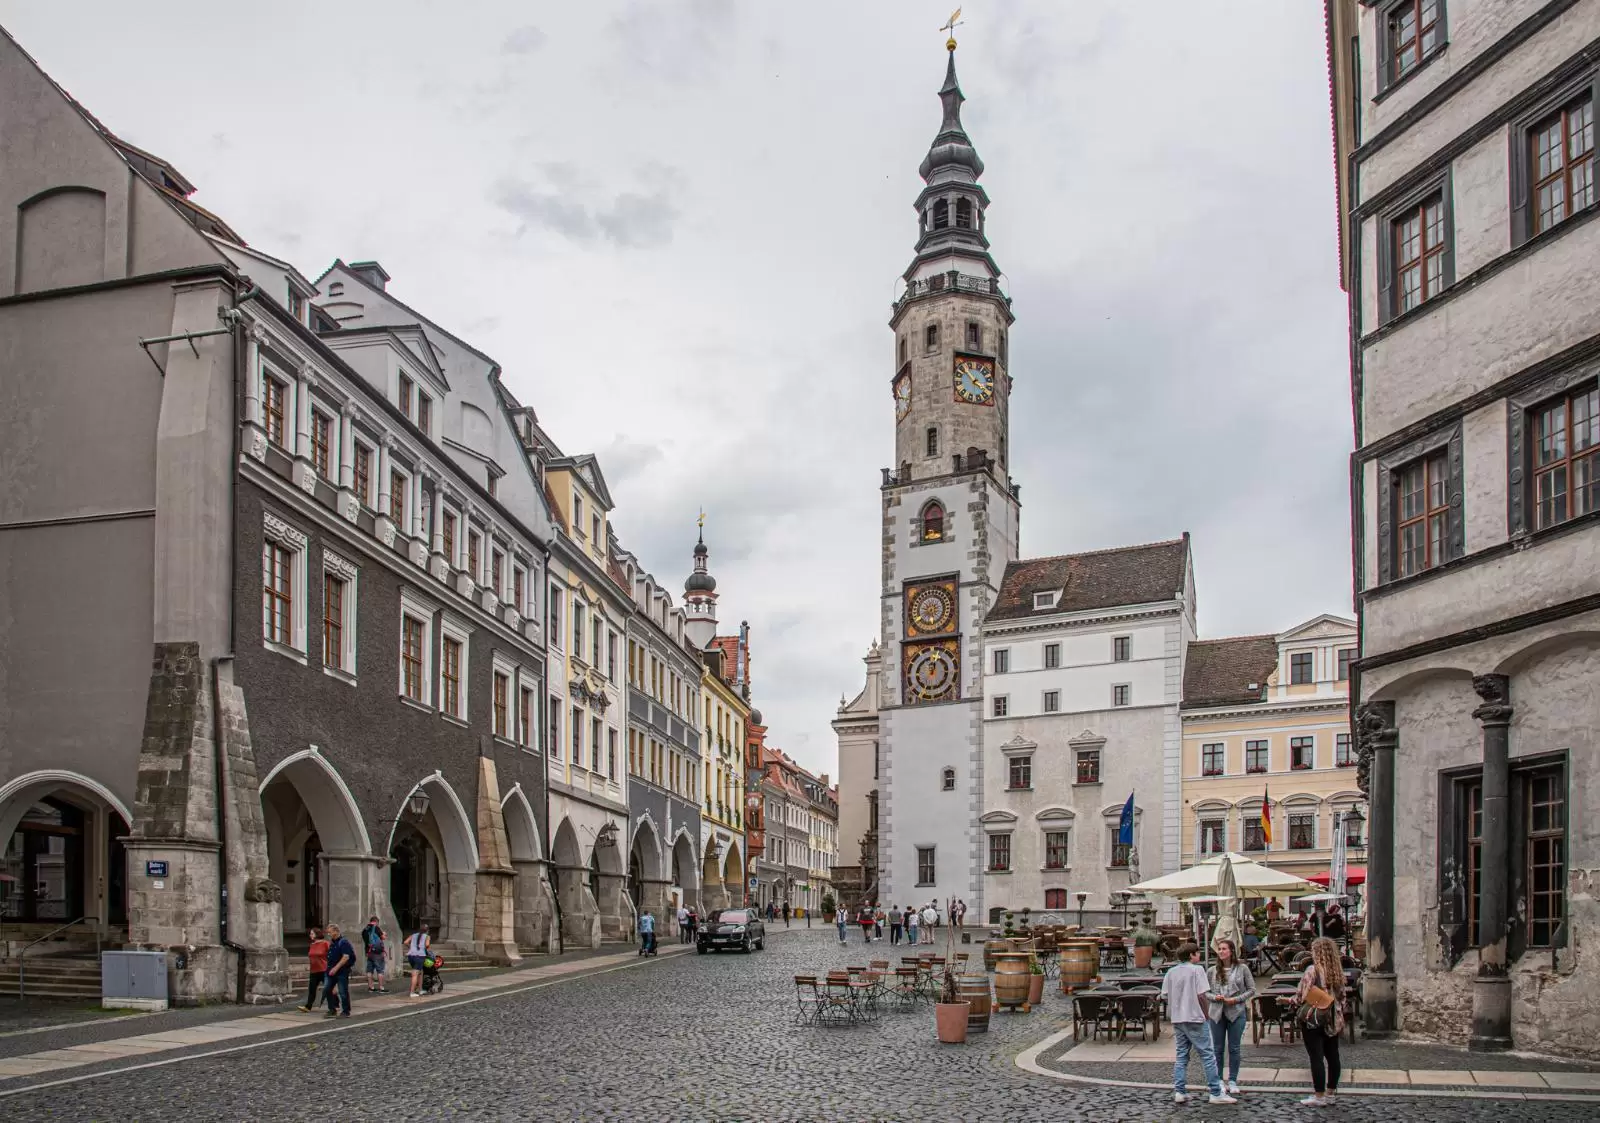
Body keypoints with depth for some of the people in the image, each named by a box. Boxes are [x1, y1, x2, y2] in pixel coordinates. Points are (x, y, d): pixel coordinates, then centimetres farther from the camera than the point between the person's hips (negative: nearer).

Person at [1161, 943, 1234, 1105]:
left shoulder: (1171, 972, 8)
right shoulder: (1196, 970, -8)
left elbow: (1165, 995, 7)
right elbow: (1202, 995, -14)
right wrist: (1207, 1014, -4)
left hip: (1177, 1019, 6)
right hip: (1195, 1018, -6)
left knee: (1181, 1056, 11)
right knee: (1207, 1055, -1)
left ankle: (1179, 1091, 7)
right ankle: (1216, 1093, 0)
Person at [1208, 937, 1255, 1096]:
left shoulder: (1242, 968, -2)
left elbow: (1252, 990, 1)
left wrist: (1236, 999, -11)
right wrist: (1214, 997, -12)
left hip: (1236, 1012, -2)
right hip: (1217, 1013, 2)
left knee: (1234, 1048, 3)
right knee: (1217, 1049, 6)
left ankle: (1233, 1081, 14)